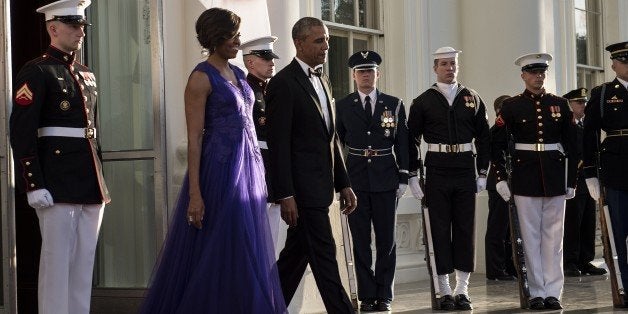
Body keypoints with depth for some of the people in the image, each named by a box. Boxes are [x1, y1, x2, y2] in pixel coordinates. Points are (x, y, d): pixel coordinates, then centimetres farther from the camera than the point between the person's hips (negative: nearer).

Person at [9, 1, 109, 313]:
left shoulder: (86, 74, 17)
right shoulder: (37, 72, -6)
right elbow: (21, 132, -13)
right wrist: (34, 185, -18)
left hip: (91, 183, 7)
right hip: (58, 185, -7)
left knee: (85, 261, 10)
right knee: (58, 260, -3)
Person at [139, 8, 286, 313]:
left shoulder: (238, 74, 14)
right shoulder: (202, 77, -8)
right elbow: (194, 138, -13)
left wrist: (257, 171, 11)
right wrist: (195, 194, -19)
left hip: (248, 167, 8)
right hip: (220, 170, -8)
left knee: (247, 250, 9)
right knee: (219, 252, -3)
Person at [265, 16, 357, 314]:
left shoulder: (322, 81, 17)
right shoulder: (283, 83, -11)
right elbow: (278, 144, -15)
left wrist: (344, 184, 16)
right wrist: (285, 195, -19)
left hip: (320, 186, 9)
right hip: (302, 188, -9)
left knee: (296, 254, 14)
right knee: (323, 255, -7)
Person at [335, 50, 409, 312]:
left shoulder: (394, 104, 6)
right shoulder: (343, 106, 5)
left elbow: (402, 143, 6)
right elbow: (337, 143, 6)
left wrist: (403, 178, 1)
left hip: (386, 180, 0)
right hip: (355, 180, 0)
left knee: (386, 239, 3)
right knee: (361, 240, 2)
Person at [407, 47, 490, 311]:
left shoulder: (472, 99, 8)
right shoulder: (423, 102, 2)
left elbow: (484, 138, 11)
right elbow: (411, 140, 3)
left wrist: (483, 173, 6)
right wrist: (412, 175, -2)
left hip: (465, 170, 2)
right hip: (437, 170, -2)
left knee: (465, 228, 3)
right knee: (440, 229, 1)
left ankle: (462, 289, 10)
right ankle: (445, 291, 7)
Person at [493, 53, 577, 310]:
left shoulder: (560, 104, 7)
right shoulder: (512, 106, 1)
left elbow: (571, 145, 9)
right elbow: (498, 144, 2)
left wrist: (572, 180, 6)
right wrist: (501, 178, -4)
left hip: (555, 177, 2)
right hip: (526, 178, -2)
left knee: (553, 236, 3)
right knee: (531, 236, 2)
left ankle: (553, 292, 8)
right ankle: (536, 293, 7)